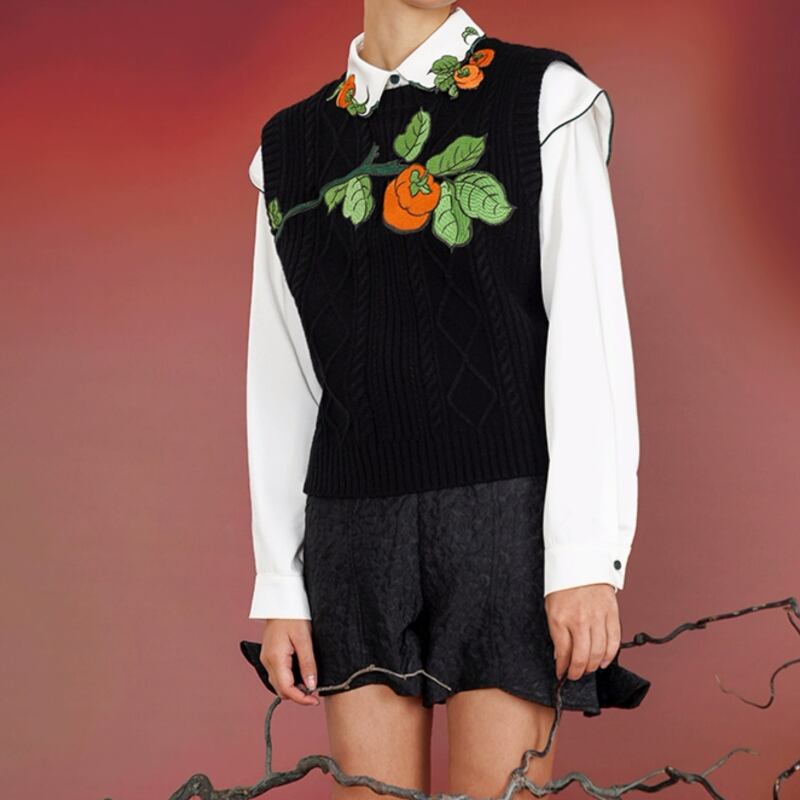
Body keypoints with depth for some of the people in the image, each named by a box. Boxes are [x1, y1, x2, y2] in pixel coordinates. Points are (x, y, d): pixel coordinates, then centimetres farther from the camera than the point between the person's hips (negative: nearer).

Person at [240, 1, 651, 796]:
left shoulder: (544, 97, -1)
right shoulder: (291, 146, 11)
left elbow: (588, 333, -8)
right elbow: (281, 379, 10)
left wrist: (588, 557, -16)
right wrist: (279, 587, 5)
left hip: (507, 518, -4)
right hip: (357, 538, 4)